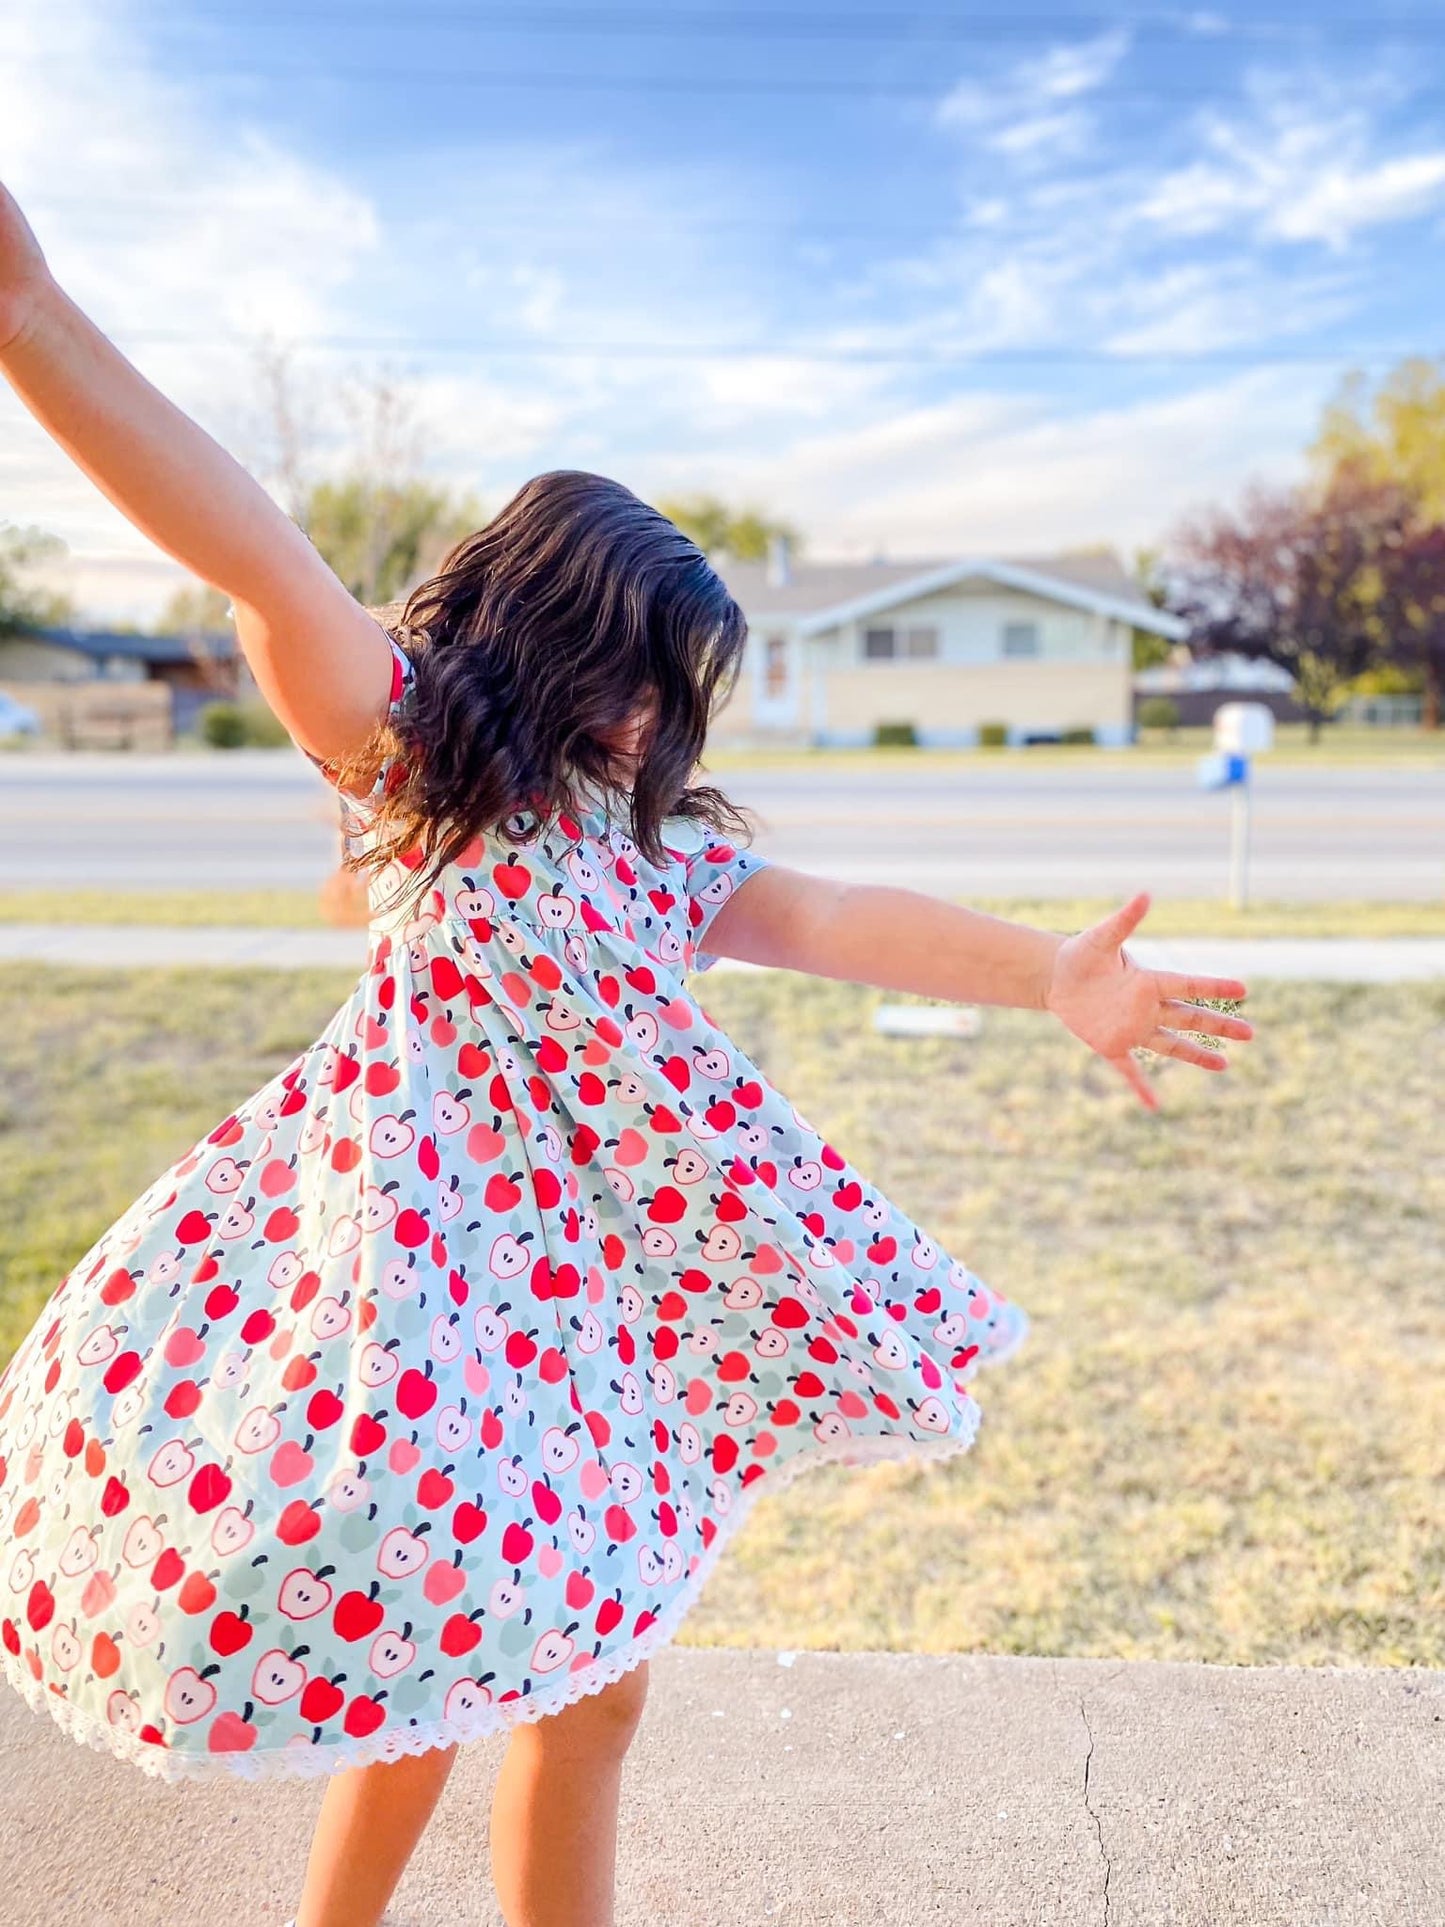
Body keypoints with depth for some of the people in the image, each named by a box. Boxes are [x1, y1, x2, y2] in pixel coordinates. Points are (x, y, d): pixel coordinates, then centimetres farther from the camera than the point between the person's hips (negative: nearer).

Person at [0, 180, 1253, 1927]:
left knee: (580, 1677, 13)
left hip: (601, 1268, 6)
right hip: (430, 1244, -6)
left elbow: (845, 921, 3)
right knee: (425, 1669, 2)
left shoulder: (668, 843, 14)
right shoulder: (401, 741, -2)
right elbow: (252, 557, -15)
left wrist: (1048, 974, -10)